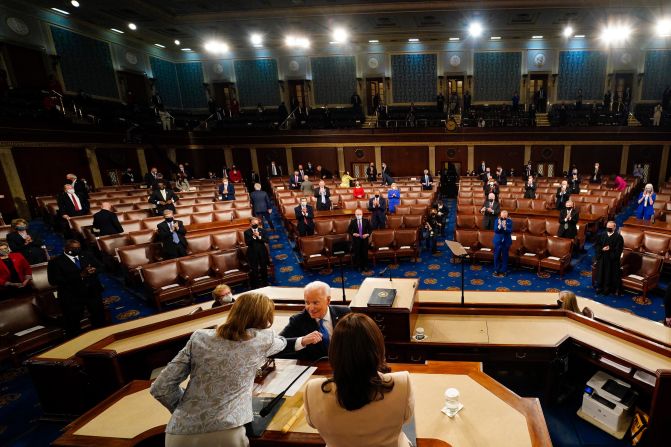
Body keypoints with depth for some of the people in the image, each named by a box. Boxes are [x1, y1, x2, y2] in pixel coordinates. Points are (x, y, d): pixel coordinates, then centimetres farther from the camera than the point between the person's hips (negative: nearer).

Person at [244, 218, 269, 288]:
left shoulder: (262, 230, 1)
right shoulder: (247, 232, -6)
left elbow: (266, 241, -6)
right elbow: (247, 243, -12)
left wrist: (259, 237, -19)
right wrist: (253, 237, -23)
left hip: (262, 253, 3)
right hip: (252, 254, -3)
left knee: (264, 269, 15)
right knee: (254, 270, 2)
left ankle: (265, 284, 32)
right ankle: (255, 286, 15)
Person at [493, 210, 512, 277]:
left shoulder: (509, 221, -2)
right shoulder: (497, 220, -2)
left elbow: (510, 231, -11)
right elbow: (495, 230, -10)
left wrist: (504, 227, -28)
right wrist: (499, 226, -28)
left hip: (506, 241, 0)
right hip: (498, 241, 0)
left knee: (504, 256, 6)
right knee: (497, 256, 7)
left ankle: (503, 271, 17)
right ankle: (496, 270, 19)